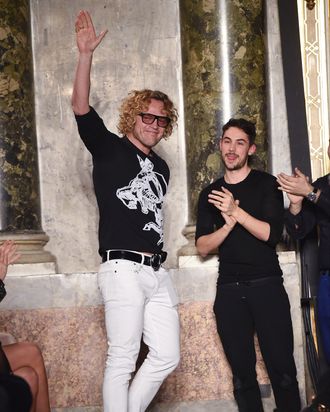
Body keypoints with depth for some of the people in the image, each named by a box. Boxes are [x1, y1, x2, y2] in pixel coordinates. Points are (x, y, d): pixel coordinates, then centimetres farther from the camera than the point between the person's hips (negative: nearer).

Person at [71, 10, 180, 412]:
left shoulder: (161, 167, 20)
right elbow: (81, 107, -13)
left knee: (166, 356, 7)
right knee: (122, 360, -6)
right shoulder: (109, 149, 2)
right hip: (123, 269, -7)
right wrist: (86, 54, -21)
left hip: (157, 272, 7)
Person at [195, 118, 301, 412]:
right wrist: (228, 224, -13)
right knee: (242, 373, 4)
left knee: (282, 369, -7)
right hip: (229, 291, 3)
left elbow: (272, 234, -8)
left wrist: (237, 211, -20)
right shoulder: (210, 194, 12)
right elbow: (202, 247, 5)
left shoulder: (267, 184, 4)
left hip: (267, 286, -2)